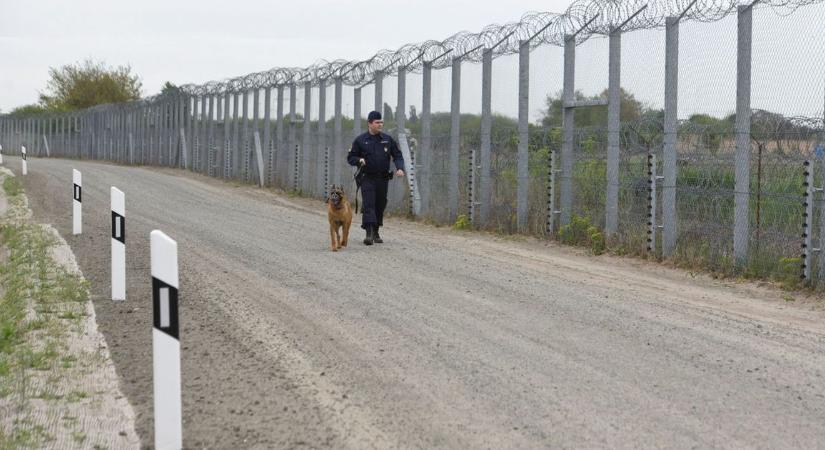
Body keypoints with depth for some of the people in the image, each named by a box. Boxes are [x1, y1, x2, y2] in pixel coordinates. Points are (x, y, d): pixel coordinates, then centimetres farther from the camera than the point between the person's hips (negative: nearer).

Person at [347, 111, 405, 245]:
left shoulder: (388, 139, 7)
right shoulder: (360, 140, 0)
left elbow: (397, 155, 10)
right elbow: (350, 157, 5)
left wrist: (400, 168, -8)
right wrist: (359, 160, -16)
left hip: (383, 178, 3)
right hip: (367, 178, -3)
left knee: (380, 206, 9)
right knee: (369, 205, -15)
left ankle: (376, 233, 22)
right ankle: (369, 233, -22)